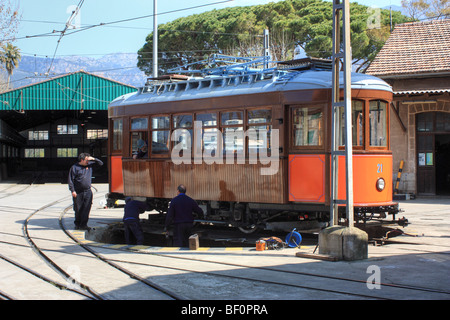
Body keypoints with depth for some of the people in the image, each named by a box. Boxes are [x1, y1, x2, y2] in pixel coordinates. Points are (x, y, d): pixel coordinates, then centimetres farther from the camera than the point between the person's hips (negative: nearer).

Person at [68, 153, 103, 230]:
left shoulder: (89, 164, 9)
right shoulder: (74, 167, -3)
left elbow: (100, 163, 15)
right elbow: (70, 180, -4)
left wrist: (93, 159, -3)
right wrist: (72, 190, -12)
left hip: (88, 191, 3)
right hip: (78, 192, -3)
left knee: (87, 209, -6)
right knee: (78, 209, 5)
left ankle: (83, 225, -3)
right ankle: (77, 224, 21)